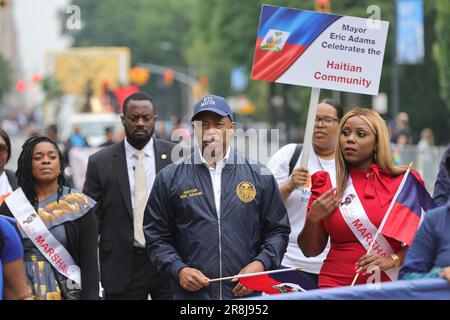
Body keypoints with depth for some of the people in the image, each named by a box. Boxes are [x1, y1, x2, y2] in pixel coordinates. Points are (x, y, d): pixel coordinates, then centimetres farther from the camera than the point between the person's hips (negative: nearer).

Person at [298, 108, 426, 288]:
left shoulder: (404, 181, 5)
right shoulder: (325, 184, 9)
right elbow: (310, 251, 13)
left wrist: (393, 259, -10)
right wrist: (313, 219, -5)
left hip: (390, 285, 0)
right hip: (336, 285, 0)